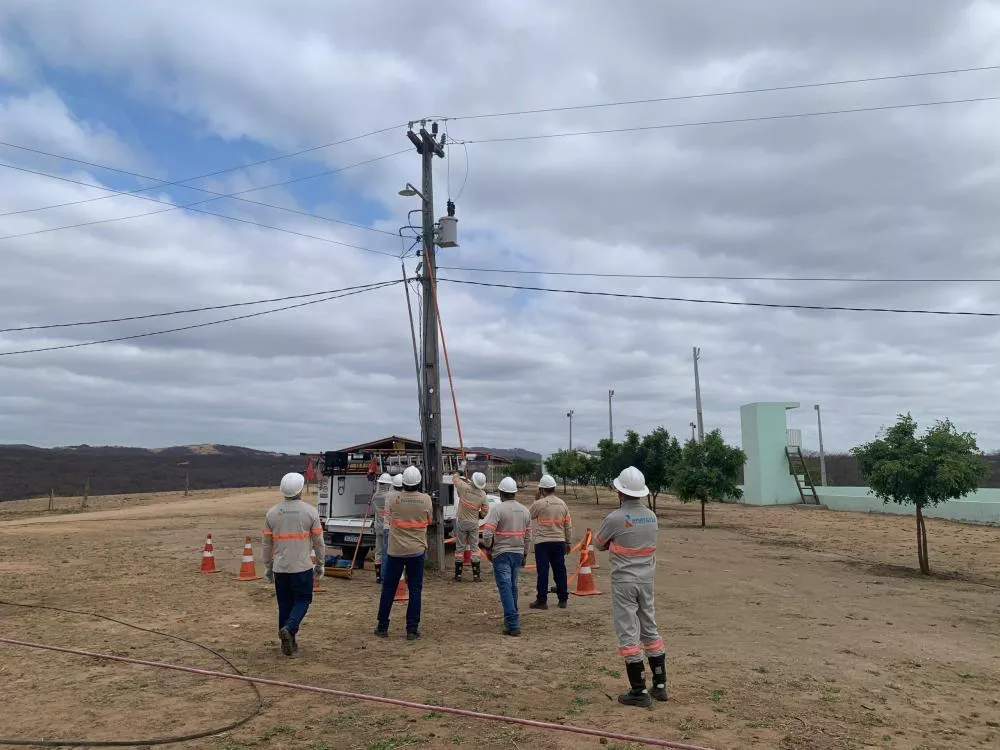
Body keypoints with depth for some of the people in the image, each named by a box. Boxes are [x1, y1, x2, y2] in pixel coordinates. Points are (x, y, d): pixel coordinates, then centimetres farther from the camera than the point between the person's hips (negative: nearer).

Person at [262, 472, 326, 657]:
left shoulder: (272, 512, 2)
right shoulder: (310, 511, -6)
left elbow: (266, 544, 7)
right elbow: (318, 542, -2)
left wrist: (268, 567, 18)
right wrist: (320, 564, 10)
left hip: (280, 568, 3)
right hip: (302, 567, -3)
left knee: (285, 604, 13)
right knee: (302, 600, 9)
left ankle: (288, 642, 17)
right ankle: (289, 628, -14)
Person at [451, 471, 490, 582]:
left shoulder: (465, 487, -17)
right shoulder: (483, 495, -9)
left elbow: (454, 478, 0)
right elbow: (485, 511, 0)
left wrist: (456, 475, 23)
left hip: (461, 521, -1)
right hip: (474, 523, 1)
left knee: (460, 547, 7)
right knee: (474, 547, 7)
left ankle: (458, 574, 12)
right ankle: (476, 575, 6)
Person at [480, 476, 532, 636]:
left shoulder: (497, 509, -13)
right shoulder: (524, 510, 7)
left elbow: (487, 534, -18)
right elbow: (528, 536, 13)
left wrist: (488, 550, -1)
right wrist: (524, 554, 23)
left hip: (501, 553, -6)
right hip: (518, 553, 6)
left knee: (505, 588, -6)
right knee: (513, 587, 19)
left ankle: (513, 624, -11)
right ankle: (512, 618, 30)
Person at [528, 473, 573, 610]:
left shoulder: (538, 504, -10)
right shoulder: (562, 504, 6)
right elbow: (568, 525, 9)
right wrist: (568, 542, 18)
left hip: (542, 542, -4)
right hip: (559, 542, 5)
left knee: (543, 571, 0)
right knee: (560, 571, 10)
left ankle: (542, 600, 2)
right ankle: (563, 599, 16)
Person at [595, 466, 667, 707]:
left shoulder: (615, 518, -16)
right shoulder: (651, 516, 3)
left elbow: (599, 544, -1)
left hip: (624, 582, -6)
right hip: (647, 581, 6)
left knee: (628, 633, 0)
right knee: (650, 630, 16)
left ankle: (639, 692, 3)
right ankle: (660, 686, 24)